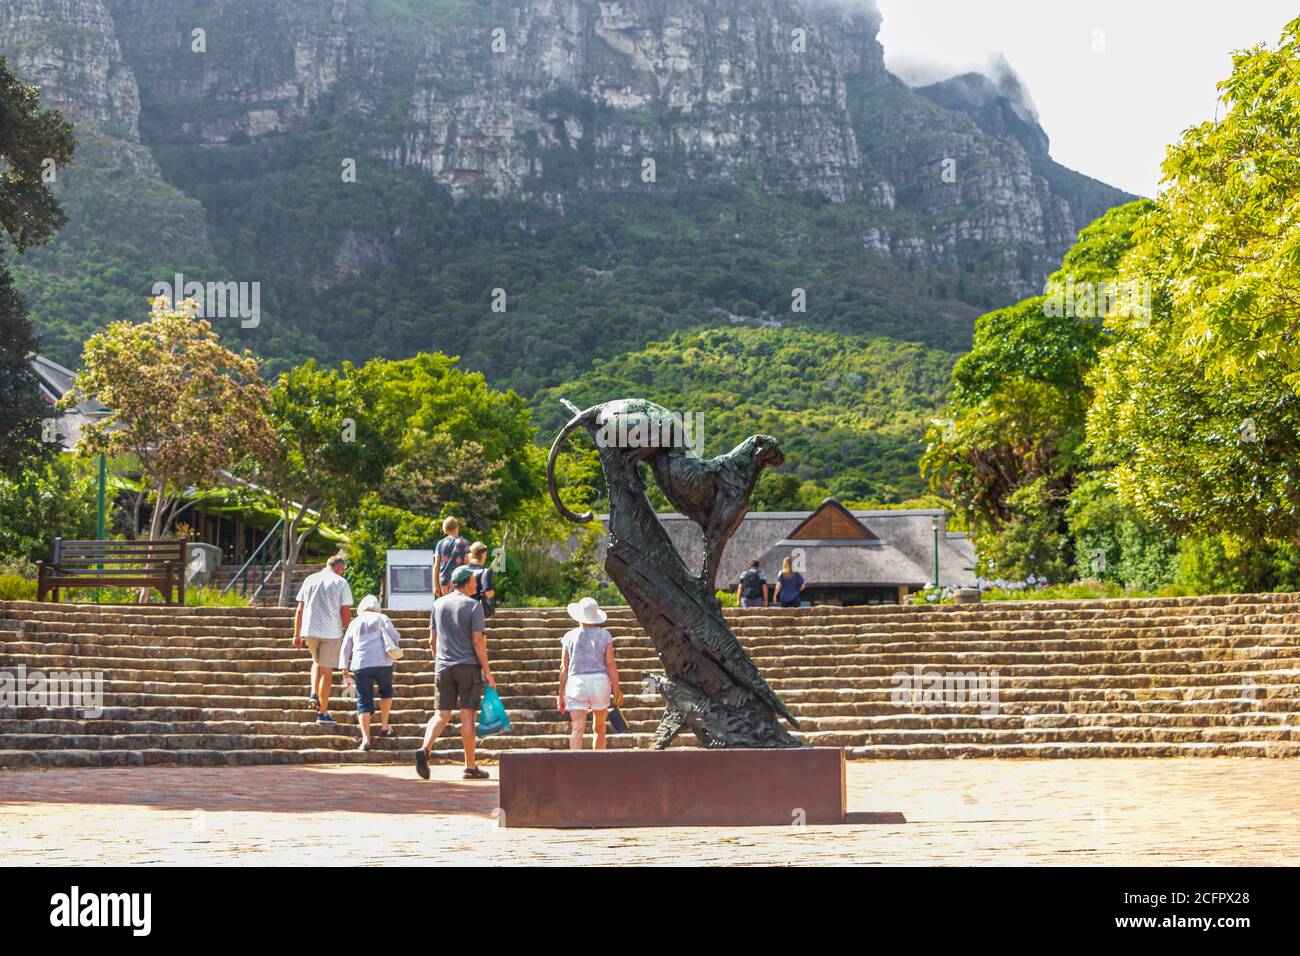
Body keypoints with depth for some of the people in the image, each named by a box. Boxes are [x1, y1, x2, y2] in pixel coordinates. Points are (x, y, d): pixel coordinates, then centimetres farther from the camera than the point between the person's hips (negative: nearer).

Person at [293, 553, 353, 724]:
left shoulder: (310, 580, 8)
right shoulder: (341, 583, -3)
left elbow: (299, 609, 7)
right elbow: (346, 613, -7)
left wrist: (297, 634, 11)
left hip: (309, 631, 3)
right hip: (331, 632, -3)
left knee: (317, 662, 27)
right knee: (327, 671, 4)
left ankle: (314, 694, 6)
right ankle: (323, 713, 6)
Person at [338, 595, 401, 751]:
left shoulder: (354, 623, 17)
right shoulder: (381, 618, 10)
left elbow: (345, 649, 16)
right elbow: (395, 636, -2)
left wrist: (345, 670, 20)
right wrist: (397, 642, 21)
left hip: (361, 665, 1)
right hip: (382, 662, -1)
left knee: (364, 701, 2)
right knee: (386, 691, 26)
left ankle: (365, 738, -9)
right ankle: (384, 726, 27)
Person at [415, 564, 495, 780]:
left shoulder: (438, 604, 9)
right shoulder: (473, 606, -7)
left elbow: (432, 640, 13)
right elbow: (478, 641, -11)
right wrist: (487, 672, -6)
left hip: (443, 667, 4)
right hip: (468, 666, -4)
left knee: (442, 714, 8)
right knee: (467, 716, 0)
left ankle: (425, 749, -16)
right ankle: (470, 767, 4)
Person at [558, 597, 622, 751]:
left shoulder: (569, 637, 2)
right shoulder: (605, 636, 1)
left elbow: (564, 668, 1)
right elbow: (611, 664, -5)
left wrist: (561, 695, 6)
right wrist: (617, 690, 0)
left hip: (576, 683, 0)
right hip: (600, 682, 1)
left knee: (577, 729, -8)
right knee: (599, 728, 16)